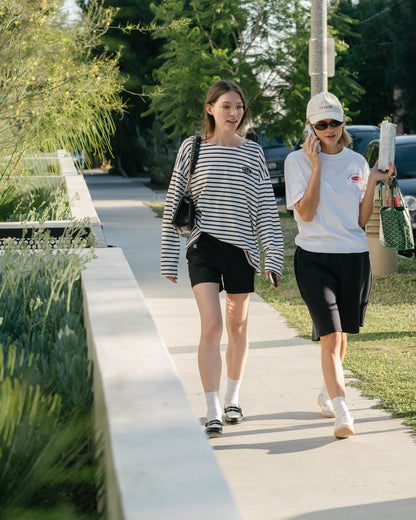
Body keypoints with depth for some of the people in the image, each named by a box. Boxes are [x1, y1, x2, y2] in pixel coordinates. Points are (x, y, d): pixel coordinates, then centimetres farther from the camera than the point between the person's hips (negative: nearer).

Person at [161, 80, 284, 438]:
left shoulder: (253, 153, 6)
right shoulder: (192, 149, 2)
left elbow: (267, 208, 6)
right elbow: (173, 206, 5)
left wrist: (274, 258, -2)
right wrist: (169, 261, 3)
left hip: (241, 247, 2)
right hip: (204, 246, -2)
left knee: (237, 327, 11)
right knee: (211, 324, -14)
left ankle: (233, 398, 30)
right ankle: (213, 412, -11)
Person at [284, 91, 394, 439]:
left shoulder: (357, 162, 8)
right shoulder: (298, 161, -1)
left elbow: (362, 220, 6)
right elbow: (306, 212, -13)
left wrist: (372, 182, -6)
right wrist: (316, 165, -13)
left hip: (354, 257, 4)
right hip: (314, 257, -3)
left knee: (340, 334, 13)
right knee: (330, 335, -14)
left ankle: (326, 393, 36)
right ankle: (342, 413, -18)